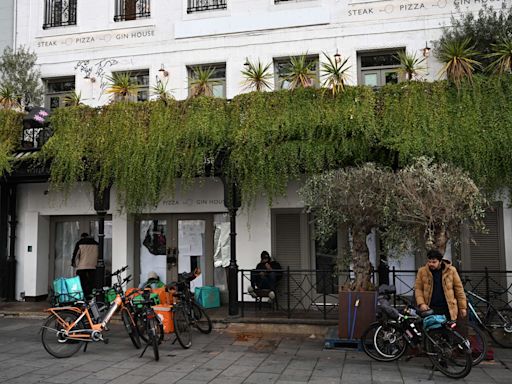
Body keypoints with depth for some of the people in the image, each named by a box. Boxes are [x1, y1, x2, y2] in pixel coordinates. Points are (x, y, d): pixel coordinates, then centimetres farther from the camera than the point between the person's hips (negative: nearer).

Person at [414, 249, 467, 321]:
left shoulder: (451, 271, 1)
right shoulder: (422, 271, 2)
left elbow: (459, 289, 5)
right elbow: (418, 288, 4)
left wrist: (462, 307, 4)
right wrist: (421, 303, -10)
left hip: (448, 309, 0)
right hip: (430, 309, 0)